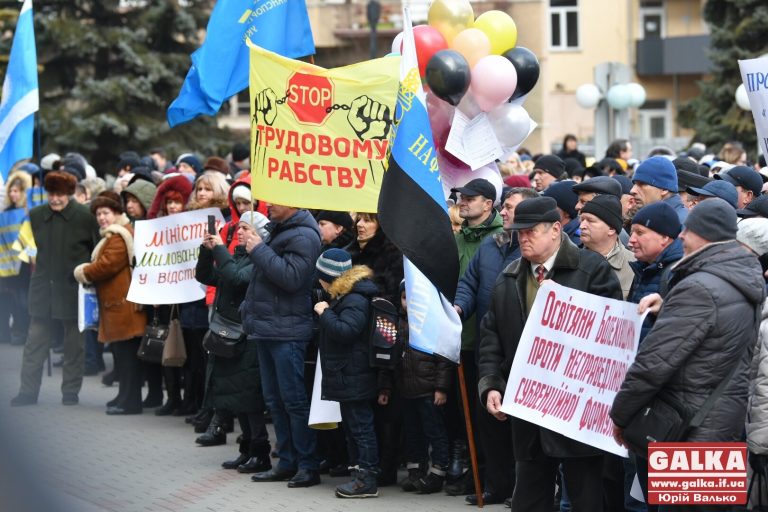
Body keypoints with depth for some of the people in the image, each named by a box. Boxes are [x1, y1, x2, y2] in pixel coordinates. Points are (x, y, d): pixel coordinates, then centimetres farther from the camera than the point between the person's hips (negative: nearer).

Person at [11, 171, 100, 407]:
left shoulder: (85, 217, -8)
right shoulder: (36, 215, 2)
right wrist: (38, 269, 4)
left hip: (73, 289, -3)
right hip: (43, 289, 3)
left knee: (74, 345, 6)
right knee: (34, 343, 3)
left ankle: (70, 392, 14)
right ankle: (28, 391, 8)